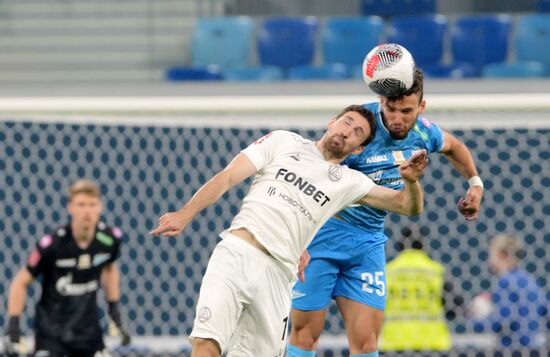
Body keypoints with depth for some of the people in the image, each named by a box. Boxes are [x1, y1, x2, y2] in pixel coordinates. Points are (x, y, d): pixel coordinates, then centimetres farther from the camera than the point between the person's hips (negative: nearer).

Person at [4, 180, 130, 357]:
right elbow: (21, 282, -8)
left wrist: (114, 310, 15)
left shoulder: (110, 239, -7)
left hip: (89, 329, 4)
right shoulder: (51, 244, -20)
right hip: (51, 330, -4)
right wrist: (13, 326, -14)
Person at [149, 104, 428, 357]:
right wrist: (185, 214, -7)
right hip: (235, 255, -3)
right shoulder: (284, 142, 14)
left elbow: (407, 206, 20)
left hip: (277, 276, 3)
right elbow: (228, 177, 7)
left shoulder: (349, 182, 19)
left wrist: (411, 180, -4)